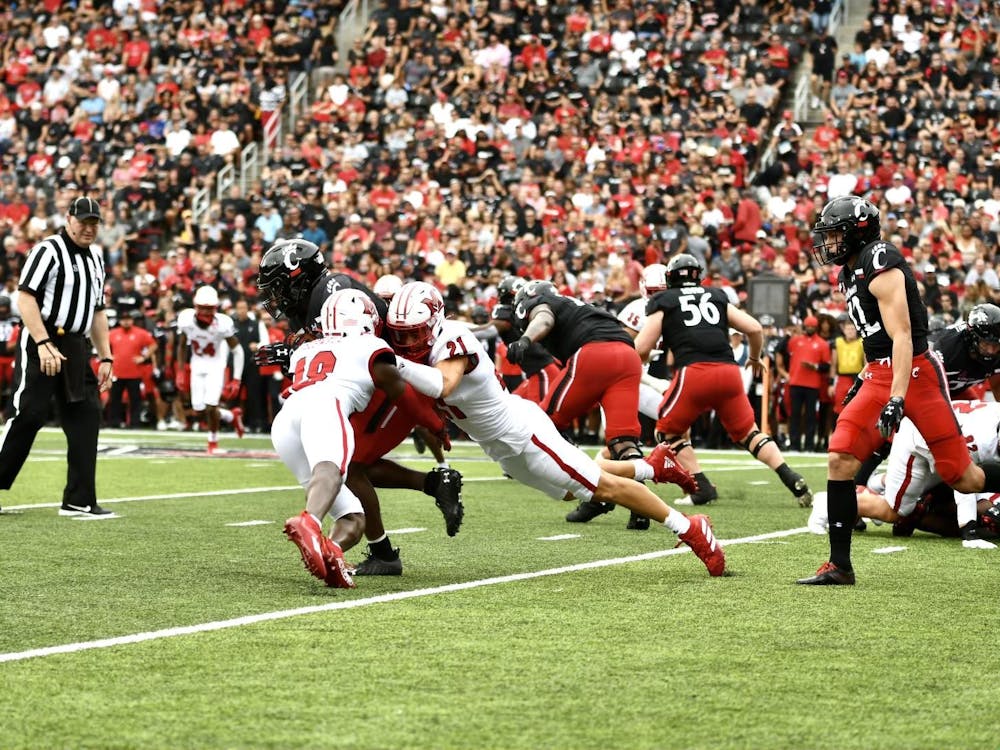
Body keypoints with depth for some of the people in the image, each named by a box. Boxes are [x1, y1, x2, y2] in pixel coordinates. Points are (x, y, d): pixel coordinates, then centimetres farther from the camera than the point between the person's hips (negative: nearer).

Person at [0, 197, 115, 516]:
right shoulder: (49, 250, -8)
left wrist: (105, 358, 19)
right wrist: (44, 344, -23)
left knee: (86, 417, 1)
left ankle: (79, 500, 4)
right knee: (28, 415, -11)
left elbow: (98, 311, 25)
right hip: (40, 343, -8)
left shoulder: (95, 258, 19)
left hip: (77, 348, 8)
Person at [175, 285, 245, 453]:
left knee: (210, 406, -15)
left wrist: (237, 380, -17)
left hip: (216, 365, -3)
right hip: (197, 364, 3)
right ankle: (232, 416, 29)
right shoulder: (186, 319, -18)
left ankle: (213, 442, 12)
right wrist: (180, 372, 2)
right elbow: (182, 346, 1)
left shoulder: (222, 324, -26)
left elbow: (237, 350, -14)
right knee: (198, 411, 0)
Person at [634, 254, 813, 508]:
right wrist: (755, 358, 37)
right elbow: (755, 329, 18)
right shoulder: (717, 297, 23)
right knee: (748, 432, 19)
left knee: (669, 431, 16)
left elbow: (641, 349, 6)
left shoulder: (663, 301, 14)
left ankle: (702, 487, 2)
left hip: (693, 372, -4)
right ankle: (792, 479, 2)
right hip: (729, 372, 4)